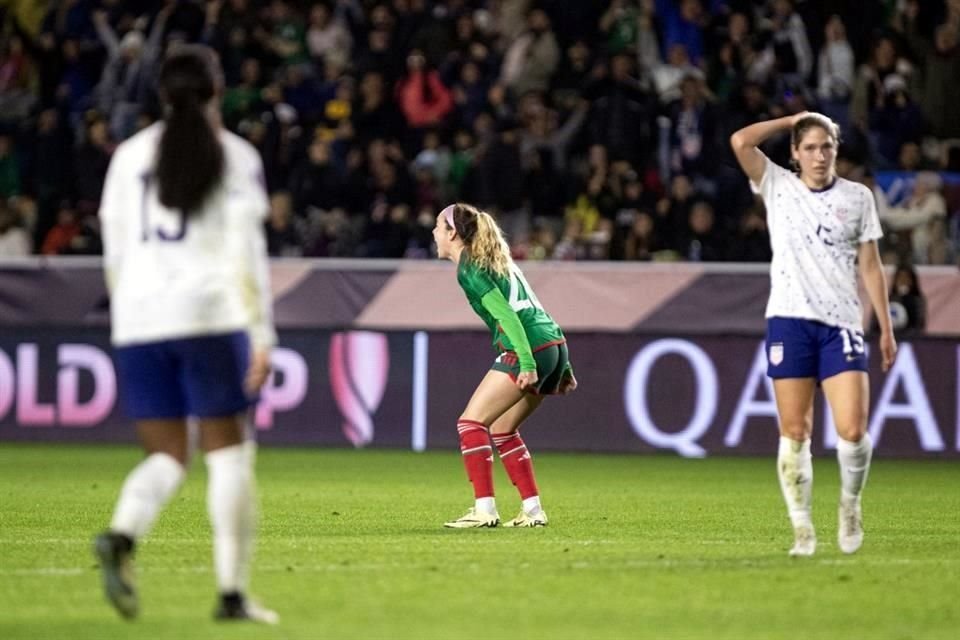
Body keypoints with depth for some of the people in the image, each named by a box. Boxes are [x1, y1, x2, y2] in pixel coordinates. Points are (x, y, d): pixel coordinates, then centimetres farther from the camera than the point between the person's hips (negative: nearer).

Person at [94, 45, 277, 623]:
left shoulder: (130, 156, 12)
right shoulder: (235, 157, 1)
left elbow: (115, 256, 13)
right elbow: (247, 255, -7)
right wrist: (263, 337, -7)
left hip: (139, 321, 4)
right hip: (212, 315, -3)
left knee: (166, 456, 7)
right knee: (228, 452, 5)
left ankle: (122, 535, -23)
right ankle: (233, 592, 0)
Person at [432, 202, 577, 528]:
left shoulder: (469, 269, -4)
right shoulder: (497, 261, 24)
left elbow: (506, 314, -15)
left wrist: (527, 363, -22)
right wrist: (563, 367, 23)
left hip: (528, 348, -9)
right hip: (554, 343, 9)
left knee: (472, 422, -6)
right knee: (502, 430, 17)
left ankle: (484, 510, -13)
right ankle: (532, 510, 15)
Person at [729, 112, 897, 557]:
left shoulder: (858, 197, 10)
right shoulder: (778, 187, 7)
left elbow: (870, 265, 12)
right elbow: (740, 142, -7)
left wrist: (886, 327, 8)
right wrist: (791, 120, 3)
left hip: (841, 323, 0)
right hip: (789, 320, 0)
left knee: (852, 430, -11)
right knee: (794, 432, -3)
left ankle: (850, 504, 16)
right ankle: (802, 528, 6)